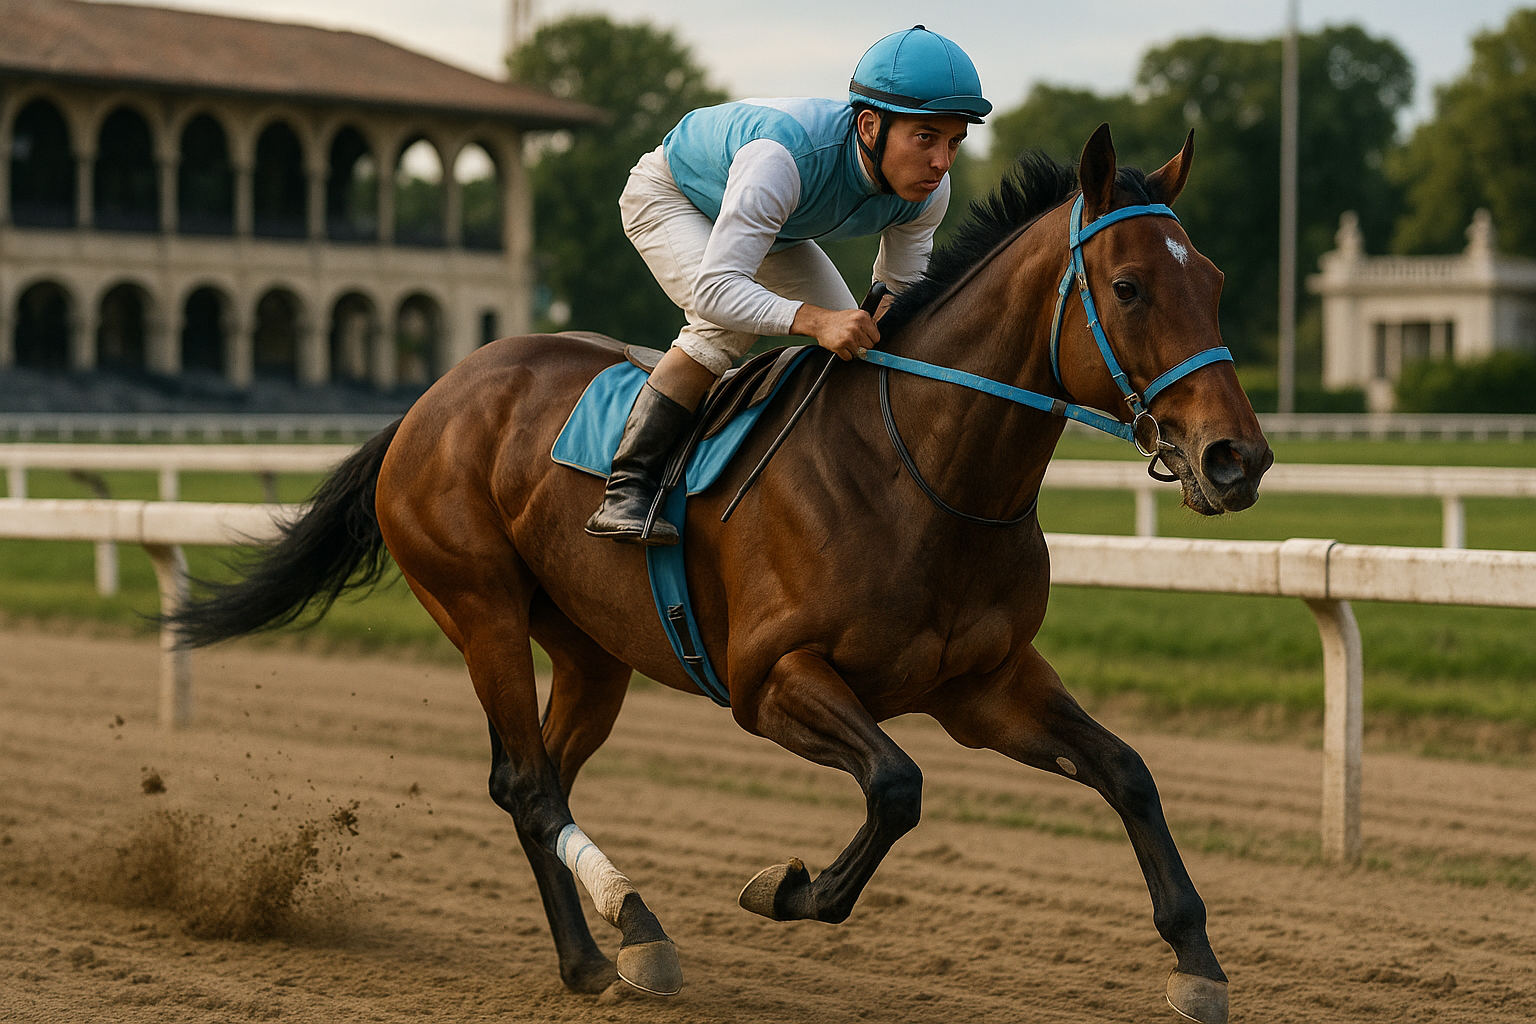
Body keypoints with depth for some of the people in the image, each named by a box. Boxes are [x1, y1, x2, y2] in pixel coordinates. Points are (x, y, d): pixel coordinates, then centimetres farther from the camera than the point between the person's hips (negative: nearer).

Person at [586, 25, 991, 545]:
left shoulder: (928, 190, -26)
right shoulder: (784, 155, -47)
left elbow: (899, 294, -9)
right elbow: (714, 288, -50)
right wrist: (814, 319, -63)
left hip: (775, 225, 7)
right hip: (669, 195, -7)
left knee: (854, 341, -2)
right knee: (727, 324, -31)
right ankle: (626, 491, -26)